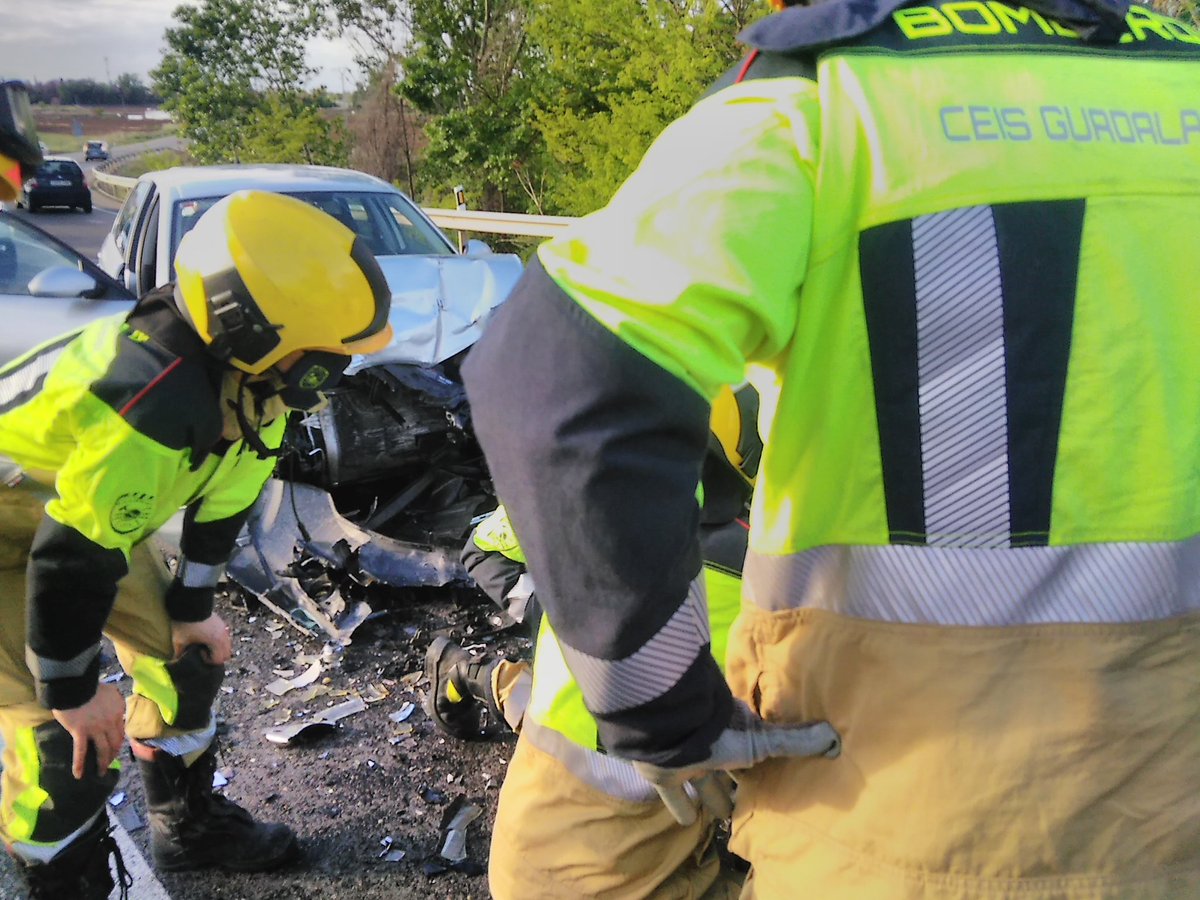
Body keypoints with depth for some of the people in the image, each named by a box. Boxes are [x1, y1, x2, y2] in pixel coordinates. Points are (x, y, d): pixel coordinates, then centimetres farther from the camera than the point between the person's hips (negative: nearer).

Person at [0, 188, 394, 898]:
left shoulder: (250, 377, -15)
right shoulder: (157, 400, -41)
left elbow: (224, 498, 0)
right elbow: (70, 556, -33)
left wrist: (194, 607, 6)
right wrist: (71, 690, -20)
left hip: (97, 513, 8)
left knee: (187, 655, 10)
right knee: (69, 733, -11)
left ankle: (189, 821, 31)